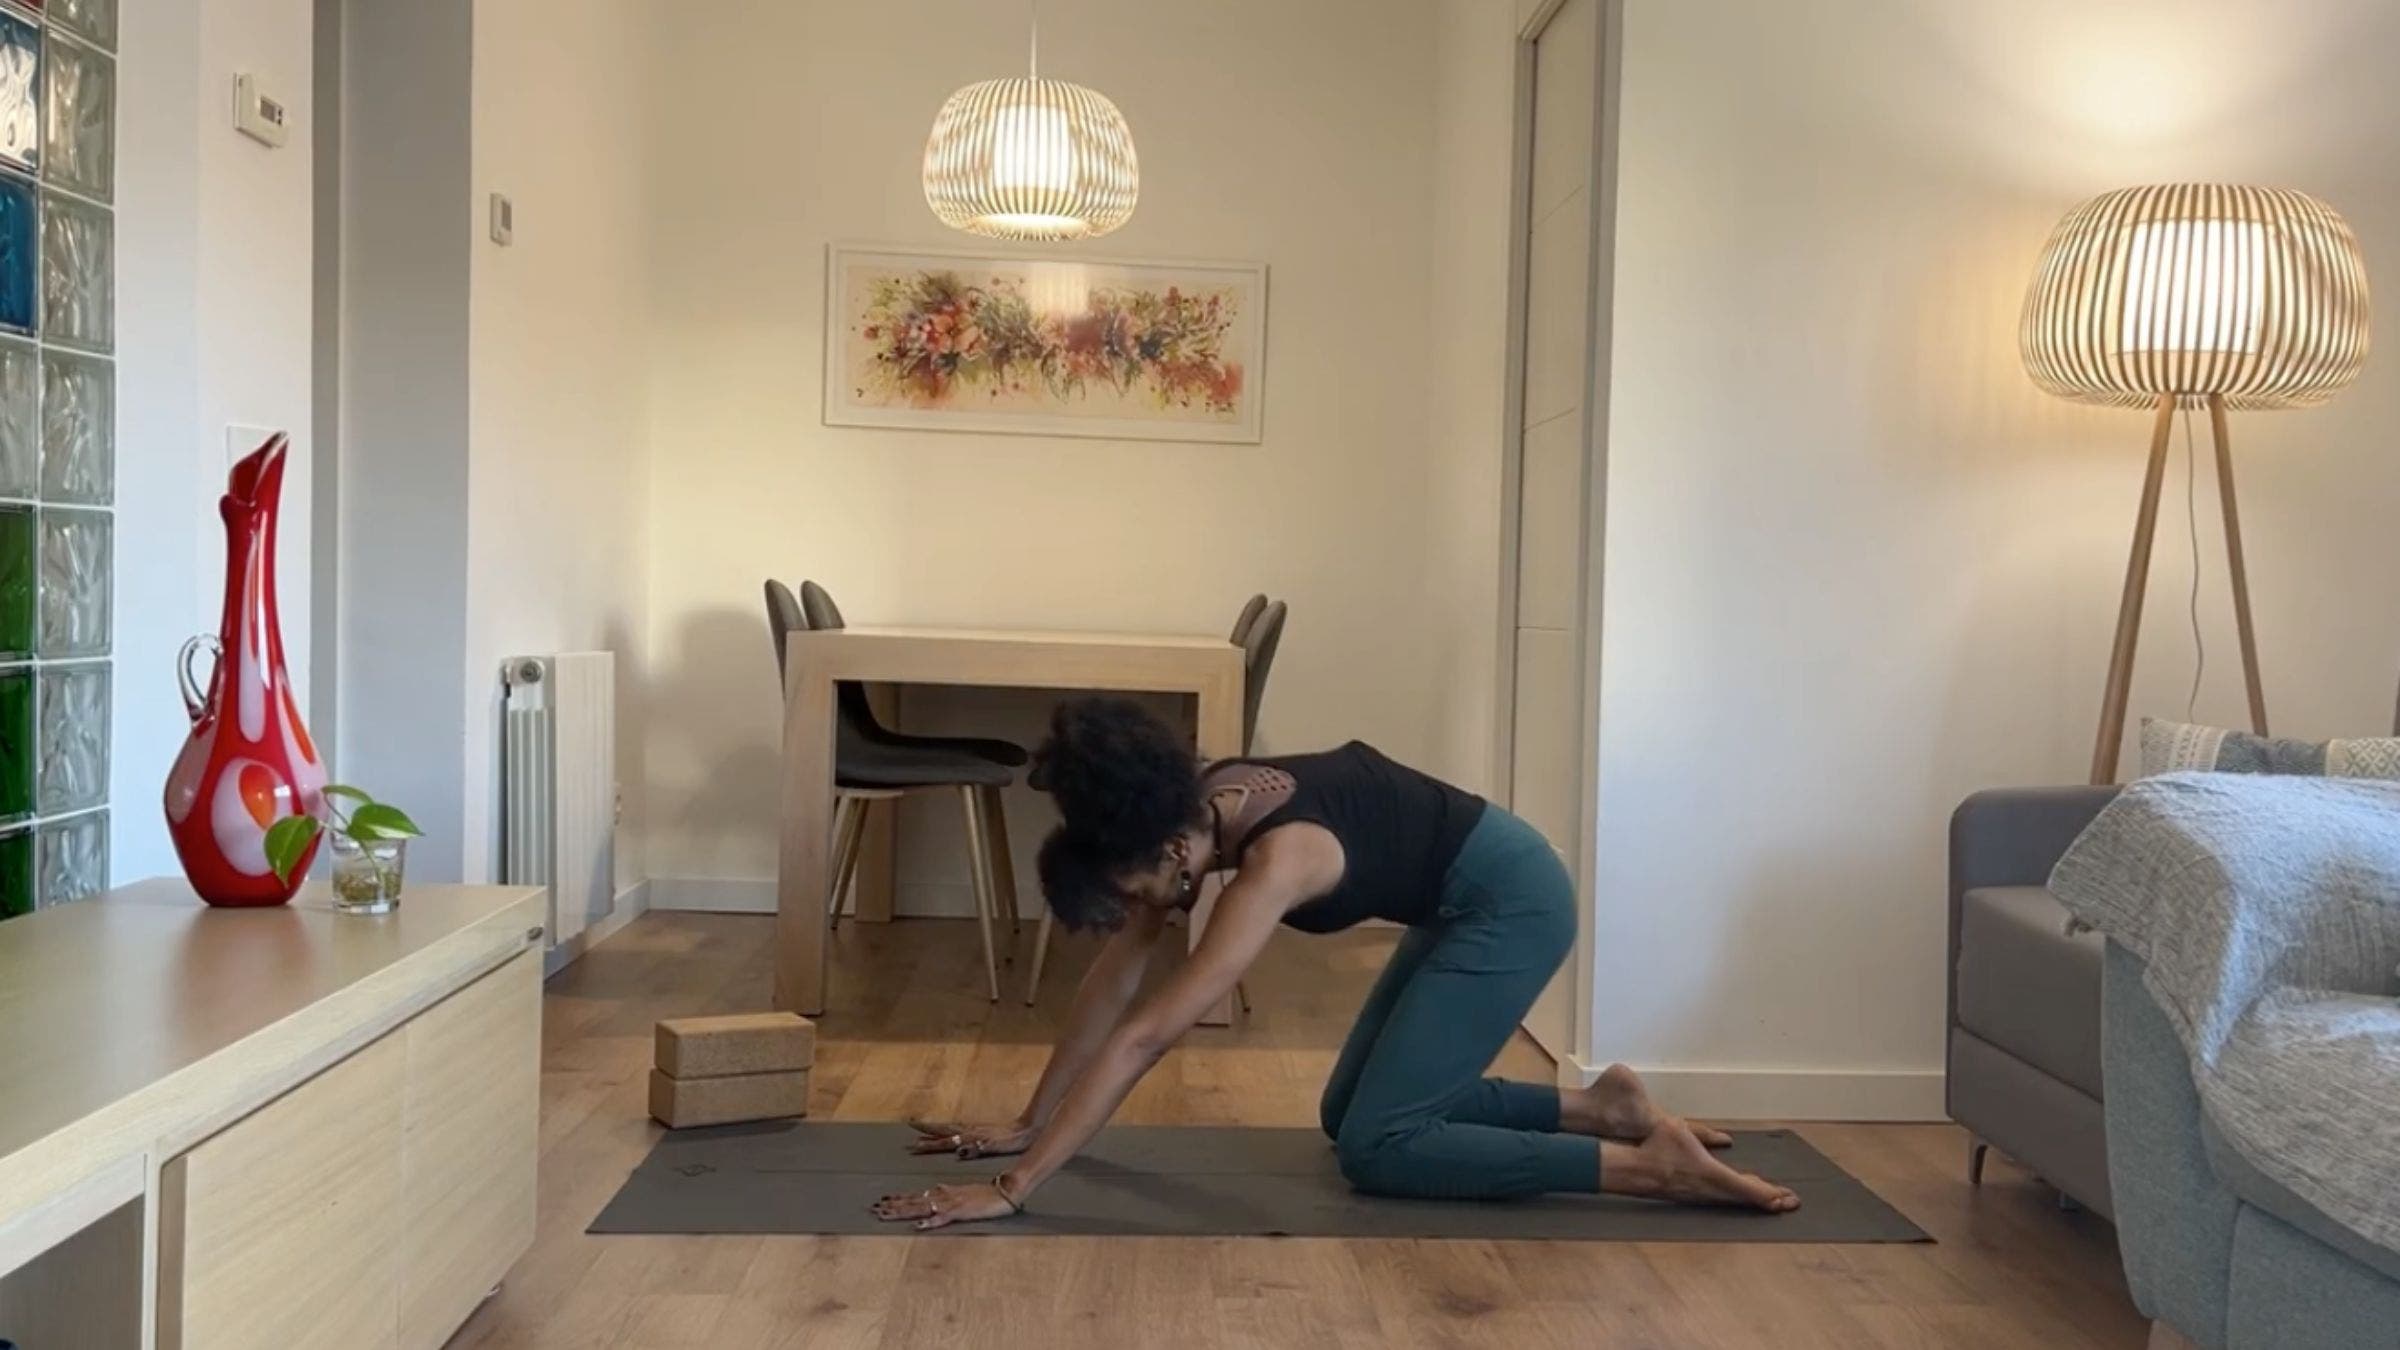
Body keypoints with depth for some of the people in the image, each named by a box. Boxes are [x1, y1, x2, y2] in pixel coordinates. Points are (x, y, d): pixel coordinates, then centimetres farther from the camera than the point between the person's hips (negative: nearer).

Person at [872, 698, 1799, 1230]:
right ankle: (1597, 1107, 16)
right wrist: (1025, 1124, 2)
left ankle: (1649, 1163, -10)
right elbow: (1114, 978, 0)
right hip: (1459, 903, 9)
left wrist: (1012, 1190, -34)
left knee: (1376, 1146, -11)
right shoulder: (1187, 811, -8)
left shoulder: (1277, 859, -32)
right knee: (1353, 1110, 12)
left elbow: (1143, 1036, -35)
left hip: (1513, 899, -9)